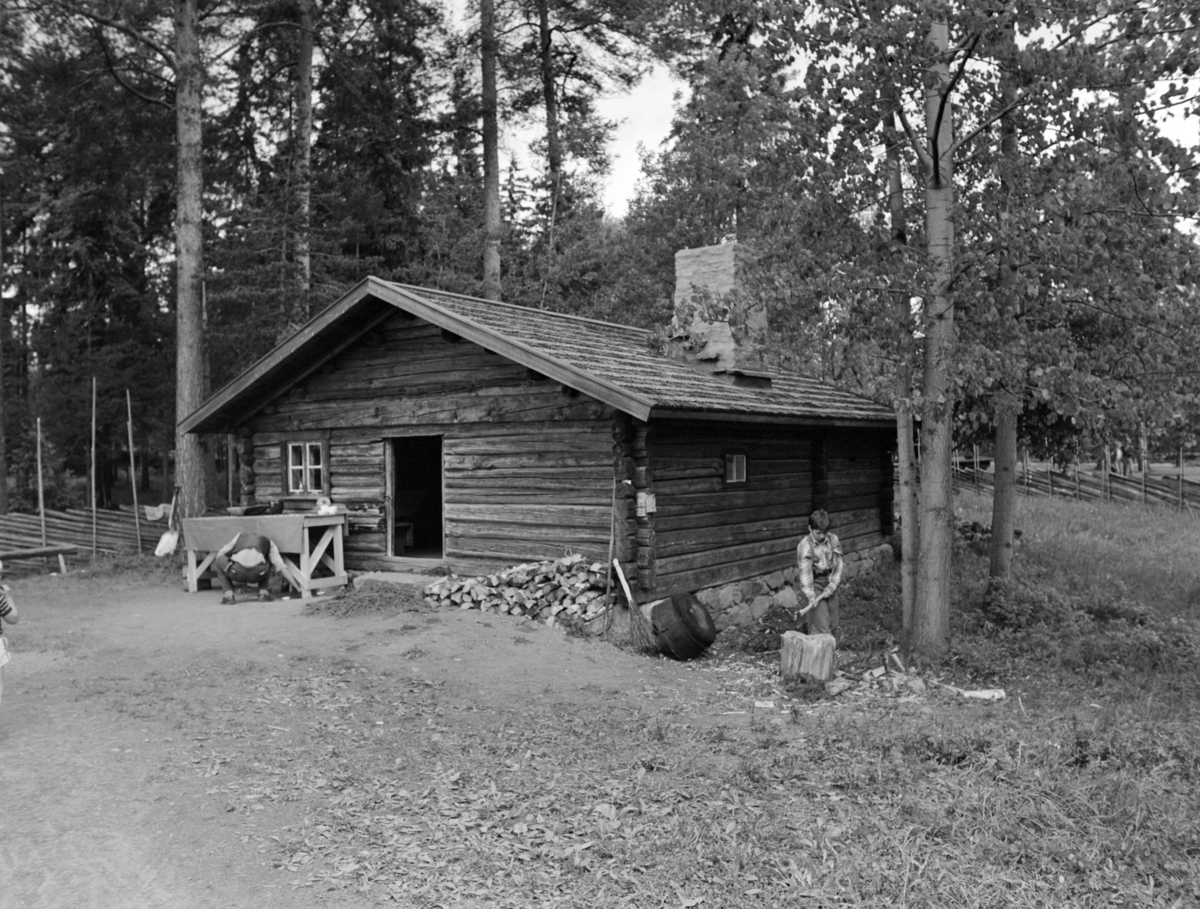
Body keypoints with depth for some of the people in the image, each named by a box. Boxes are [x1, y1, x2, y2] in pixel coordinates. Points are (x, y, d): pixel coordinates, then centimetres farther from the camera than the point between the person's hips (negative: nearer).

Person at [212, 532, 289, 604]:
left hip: (236, 571, -1)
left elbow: (220, 553, 36)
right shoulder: (268, 542, 32)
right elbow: (280, 566, 25)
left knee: (218, 562, 31)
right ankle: (264, 591, 17)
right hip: (258, 574, 1)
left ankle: (228, 593, 16)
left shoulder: (240, 536, 35)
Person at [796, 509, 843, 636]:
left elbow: (838, 564, 0)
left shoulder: (833, 540, -2)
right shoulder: (805, 545, -13)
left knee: (833, 625, 8)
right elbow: (805, 571, -19)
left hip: (830, 582, 5)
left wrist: (832, 585, -11)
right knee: (821, 625, -11)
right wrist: (810, 595, -28)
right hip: (815, 583, -4)